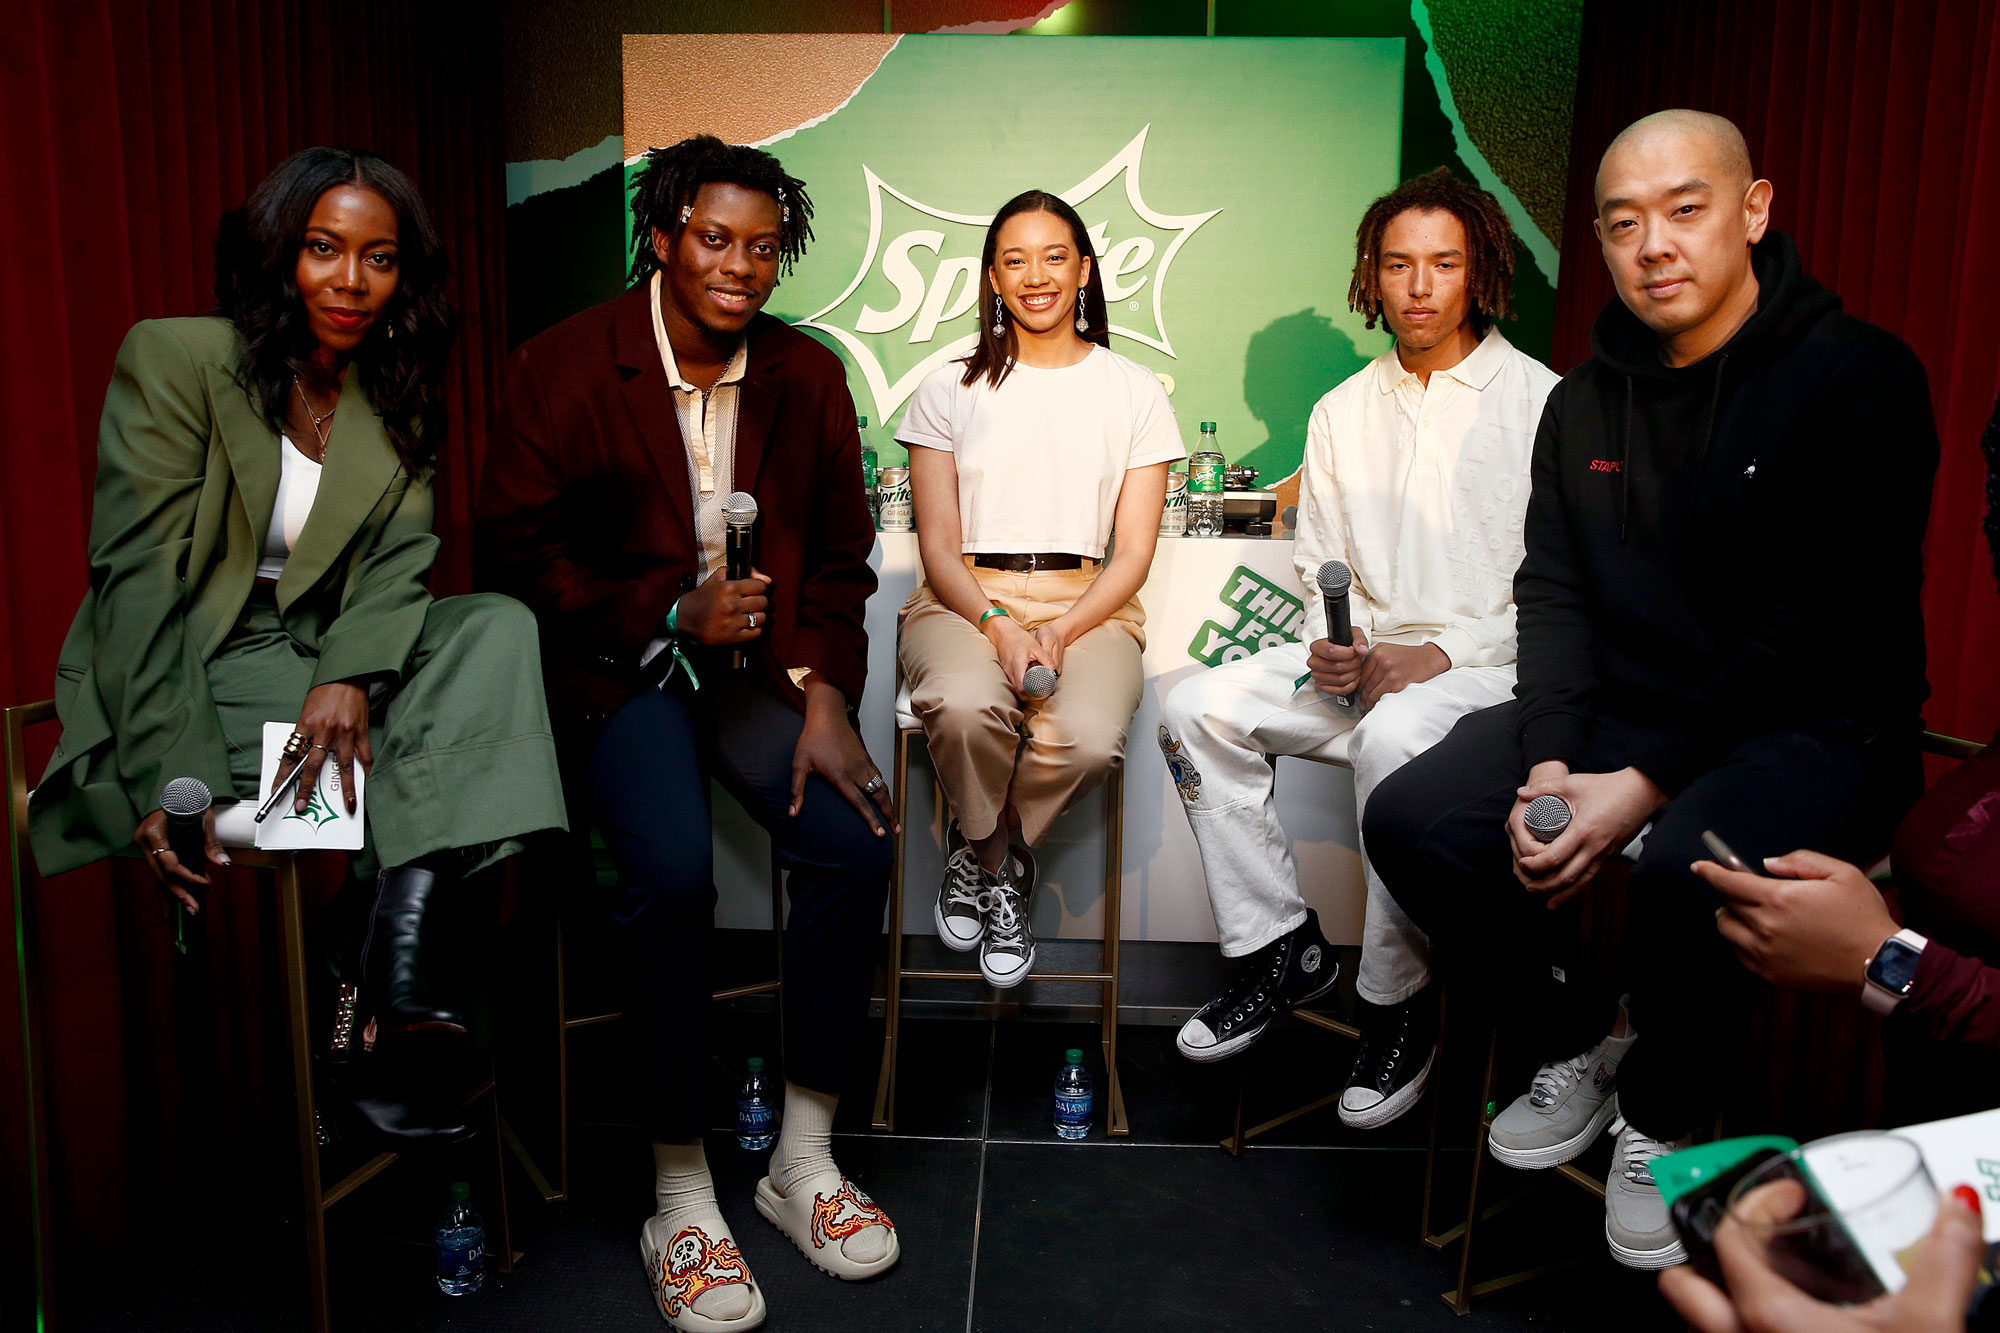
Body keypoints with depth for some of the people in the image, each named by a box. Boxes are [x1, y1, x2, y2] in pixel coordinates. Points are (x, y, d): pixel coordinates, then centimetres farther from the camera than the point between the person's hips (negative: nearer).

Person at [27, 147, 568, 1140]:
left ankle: (393, 952, -34)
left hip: (320, 656, 5)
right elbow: (137, 583, -15)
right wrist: (173, 777, -27)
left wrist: (353, 673, -25)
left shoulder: (396, 398, 9)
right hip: (177, 684, -5)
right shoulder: (173, 359, -6)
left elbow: (399, 560, -2)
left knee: (498, 626, -24)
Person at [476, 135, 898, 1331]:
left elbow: (839, 558, 9)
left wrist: (824, 694, -6)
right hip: (619, 666, -3)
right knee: (673, 869, -29)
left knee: (856, 838, -20)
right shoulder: (567, 368, -4)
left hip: (757, 663, 4)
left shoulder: (806, 375, 7)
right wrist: (670, 613, -15)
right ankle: (682, 1197, -10)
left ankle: (805, 1159, -1)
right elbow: (520, 552, -5)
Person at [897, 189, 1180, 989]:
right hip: (965, 600, 0)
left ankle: (977, 853, 0)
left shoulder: (1134, 392, 11)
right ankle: (1002, 864, -2)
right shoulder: (950, 389, 11)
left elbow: (1134, 553, 5)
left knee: (1090, 739, -33)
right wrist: (997, 626, -16)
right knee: (965, 707, -36)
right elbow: (938, 546, 4)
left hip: (1088, 603, 0)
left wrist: (1059, 633, -13)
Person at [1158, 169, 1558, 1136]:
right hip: (1363, 657, 6)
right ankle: (1280, 948, -3)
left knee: (1394, 735, -37)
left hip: (1492, 665, -5)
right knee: (1198, 710, -15)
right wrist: (1331, 643, -5)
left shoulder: (1542, 402, -2)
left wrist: (1441, 653, -18)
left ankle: (1399, 1002, -16)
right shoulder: (1343, 412, 14)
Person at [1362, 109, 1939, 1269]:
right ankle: (1578, 1042, 12)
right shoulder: (1587, 398, 9)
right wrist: (1549, 760, -14)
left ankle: (1667, 1115, -2)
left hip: (1811, 727, -5)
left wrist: (1643, 785, -23)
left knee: (1688, 866, -37)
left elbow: (1823, 626, -17)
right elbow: (1554, 593, 4)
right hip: (1616, 711, 6)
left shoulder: (1860, 378, -10)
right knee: (1411, 817, -14)